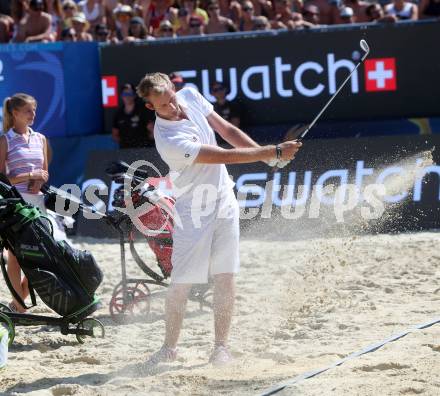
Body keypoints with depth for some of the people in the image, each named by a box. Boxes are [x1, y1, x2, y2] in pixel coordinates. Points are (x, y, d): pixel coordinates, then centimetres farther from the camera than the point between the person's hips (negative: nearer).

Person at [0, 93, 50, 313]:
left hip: (36, 199, 5)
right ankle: (20, 304, -1)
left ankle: (19, 301, 15)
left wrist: (39, 181, -4)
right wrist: (30, 175, -12)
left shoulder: (40, 139, 14)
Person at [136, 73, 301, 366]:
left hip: (223, 201, 6)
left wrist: (267, 153, 1)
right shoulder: (169, 141, -27)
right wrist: (274, 152, -23)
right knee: (181, 283, -5)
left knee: (225, 277, 1)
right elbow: (227, 156, -25)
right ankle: (169, 347, 10)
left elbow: (227, 131, 8)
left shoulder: (190, 95, -4)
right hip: (193, 212, -6)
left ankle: (222, 346, 6)